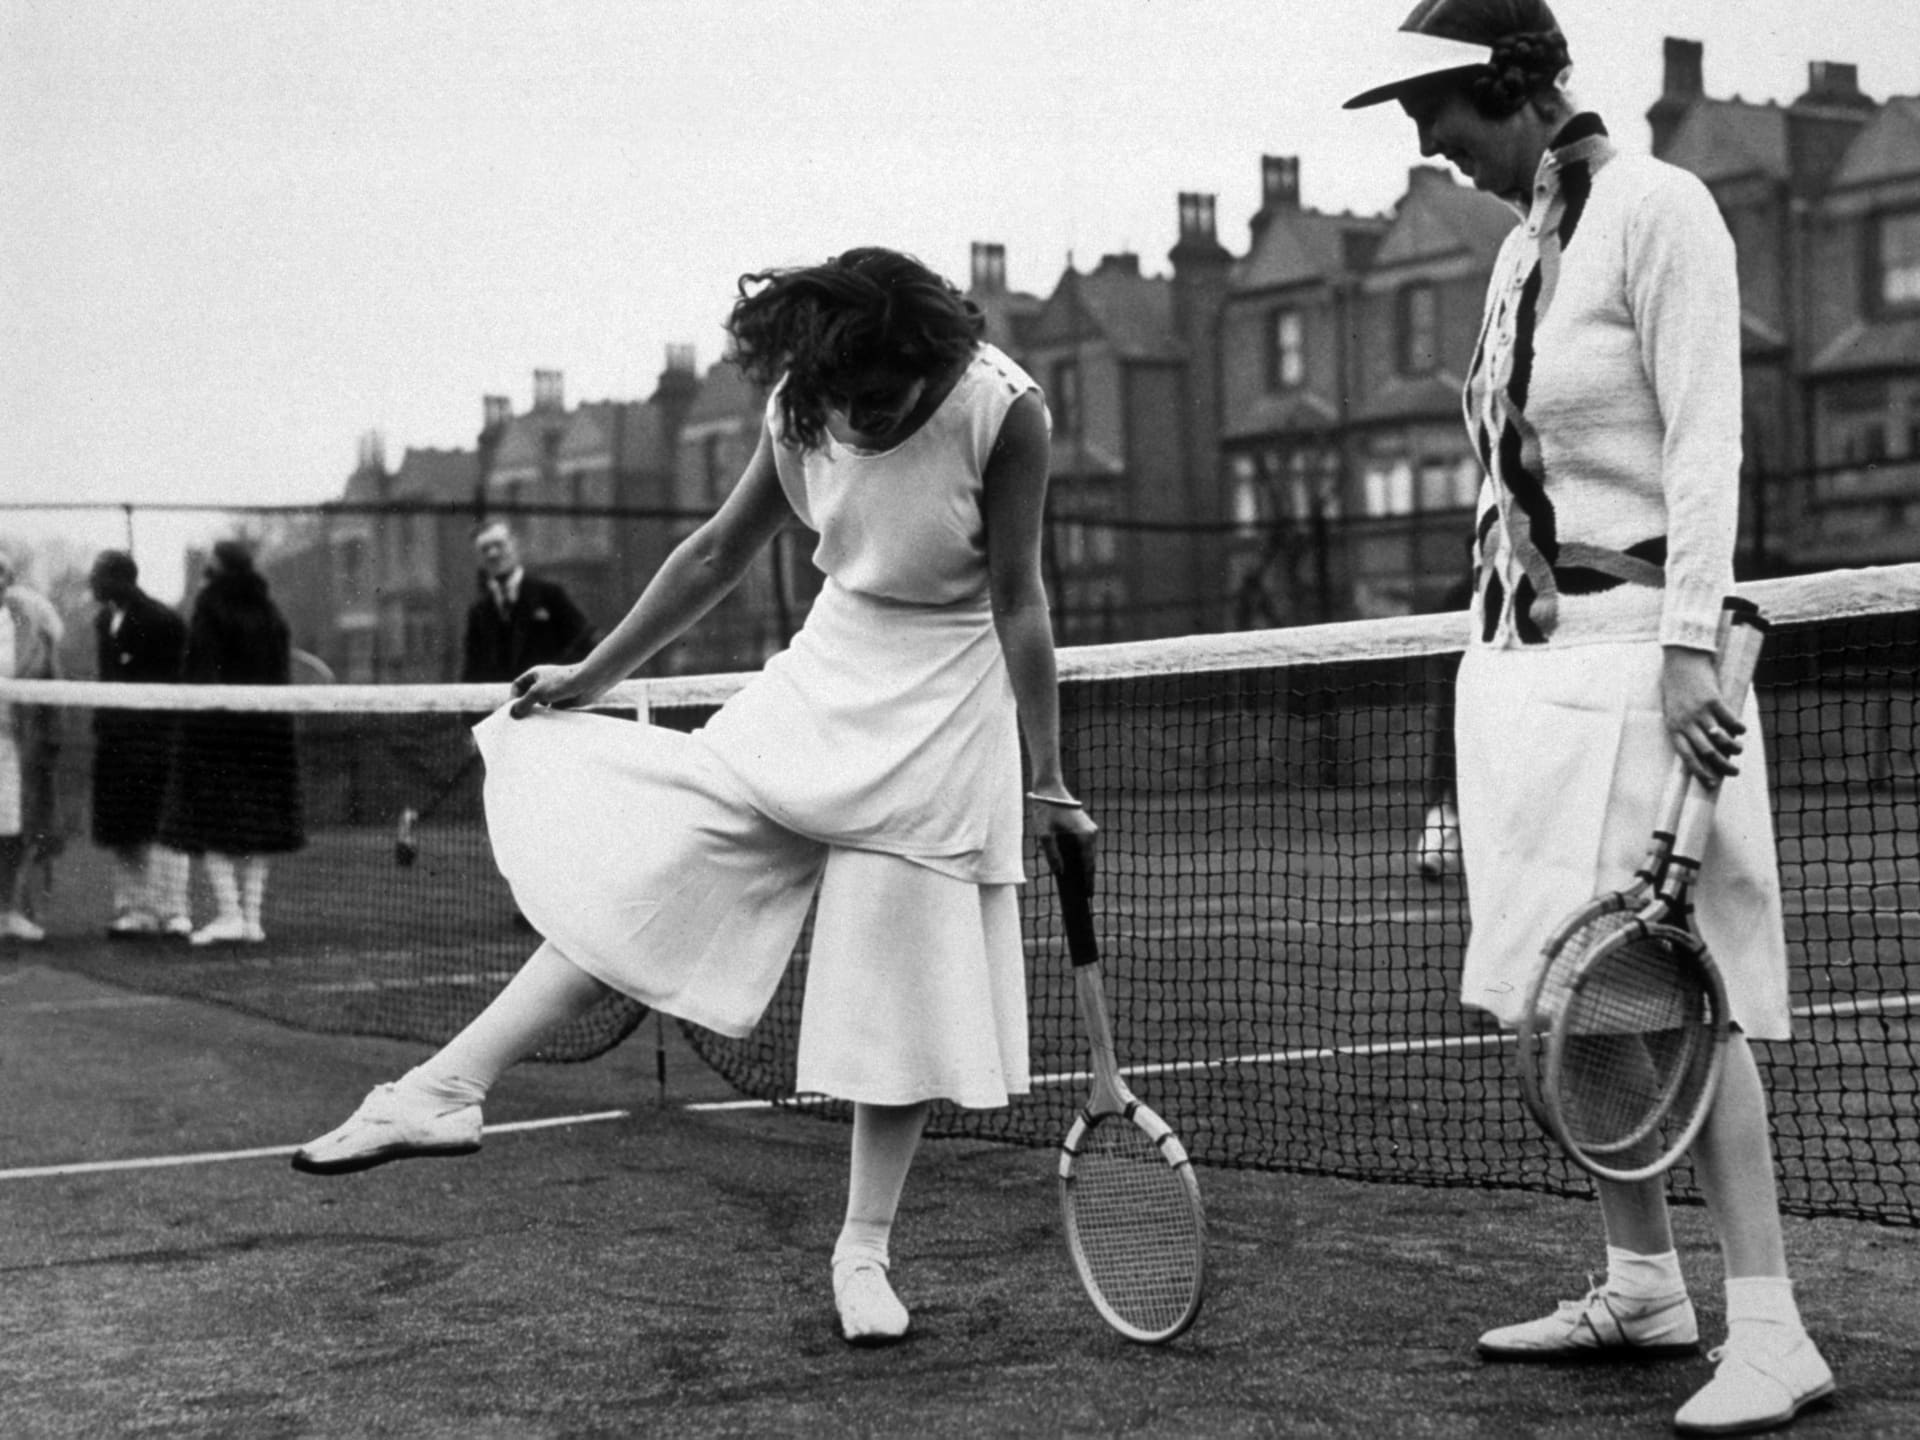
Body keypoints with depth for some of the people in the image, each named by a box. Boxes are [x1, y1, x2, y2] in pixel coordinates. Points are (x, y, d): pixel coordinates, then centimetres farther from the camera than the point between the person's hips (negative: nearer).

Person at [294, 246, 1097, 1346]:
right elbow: (719, 557, 5)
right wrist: (591, 678, 10)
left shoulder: (1001, 408, -20)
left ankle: (863, 1249, 13)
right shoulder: (806, 404, -7)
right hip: (824, 677, 4)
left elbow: (1018, 603, -15)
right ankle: (453, 1085, -14)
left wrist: (1047, 779, -13)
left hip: (943, 710, -4)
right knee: (643, 859, -11)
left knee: (903, 988, -1)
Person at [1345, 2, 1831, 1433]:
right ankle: (1643, 1289, 18)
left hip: (1626, 649, -8)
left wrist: (1687, 646, -21)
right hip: (1518, 655, 8)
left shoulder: (1658, 209, -8)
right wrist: (1501, 634, 16)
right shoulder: (1521, 241, 15)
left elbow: (1706, 445, -14)